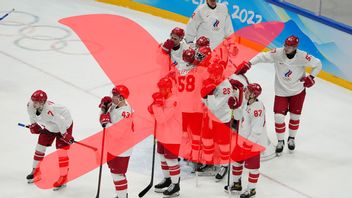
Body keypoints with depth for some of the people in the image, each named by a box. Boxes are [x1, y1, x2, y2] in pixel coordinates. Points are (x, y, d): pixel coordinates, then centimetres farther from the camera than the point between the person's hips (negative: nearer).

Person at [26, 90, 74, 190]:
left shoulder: (49, 109, -43)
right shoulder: (31, 105, -21)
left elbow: (60, 121, -36)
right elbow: (32, 116, 4)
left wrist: (65, 135, -28)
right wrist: (33, 125, 2)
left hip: (64, 124, -8)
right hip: (49, 126, 8)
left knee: (61, 150, -12)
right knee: (40, 146, 10)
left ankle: (63, 178, -5)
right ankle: (36, 171, 28)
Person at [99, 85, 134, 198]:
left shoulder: (125, 112, -25)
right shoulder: (114, 106, 2)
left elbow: (119, 131, -31)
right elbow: (104, 118, 13)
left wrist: (107, 124, -28)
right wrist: (104, 109, -3)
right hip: (113, 146, 10)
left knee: (117, 173, -5)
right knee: (114, 171, 21)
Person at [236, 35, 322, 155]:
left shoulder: (302, 56, -18)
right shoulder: (278, 53, -18)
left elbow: (318, 64, -5)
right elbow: (262, 57, -17)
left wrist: (311, 77, -13)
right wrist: (247, 64, -29)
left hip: (298, 91, 0)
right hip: (281, 92, 0)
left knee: (295, 116, 10)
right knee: (279, 117, -4)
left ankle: (291, 139, 35)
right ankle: (280, 141, 18)